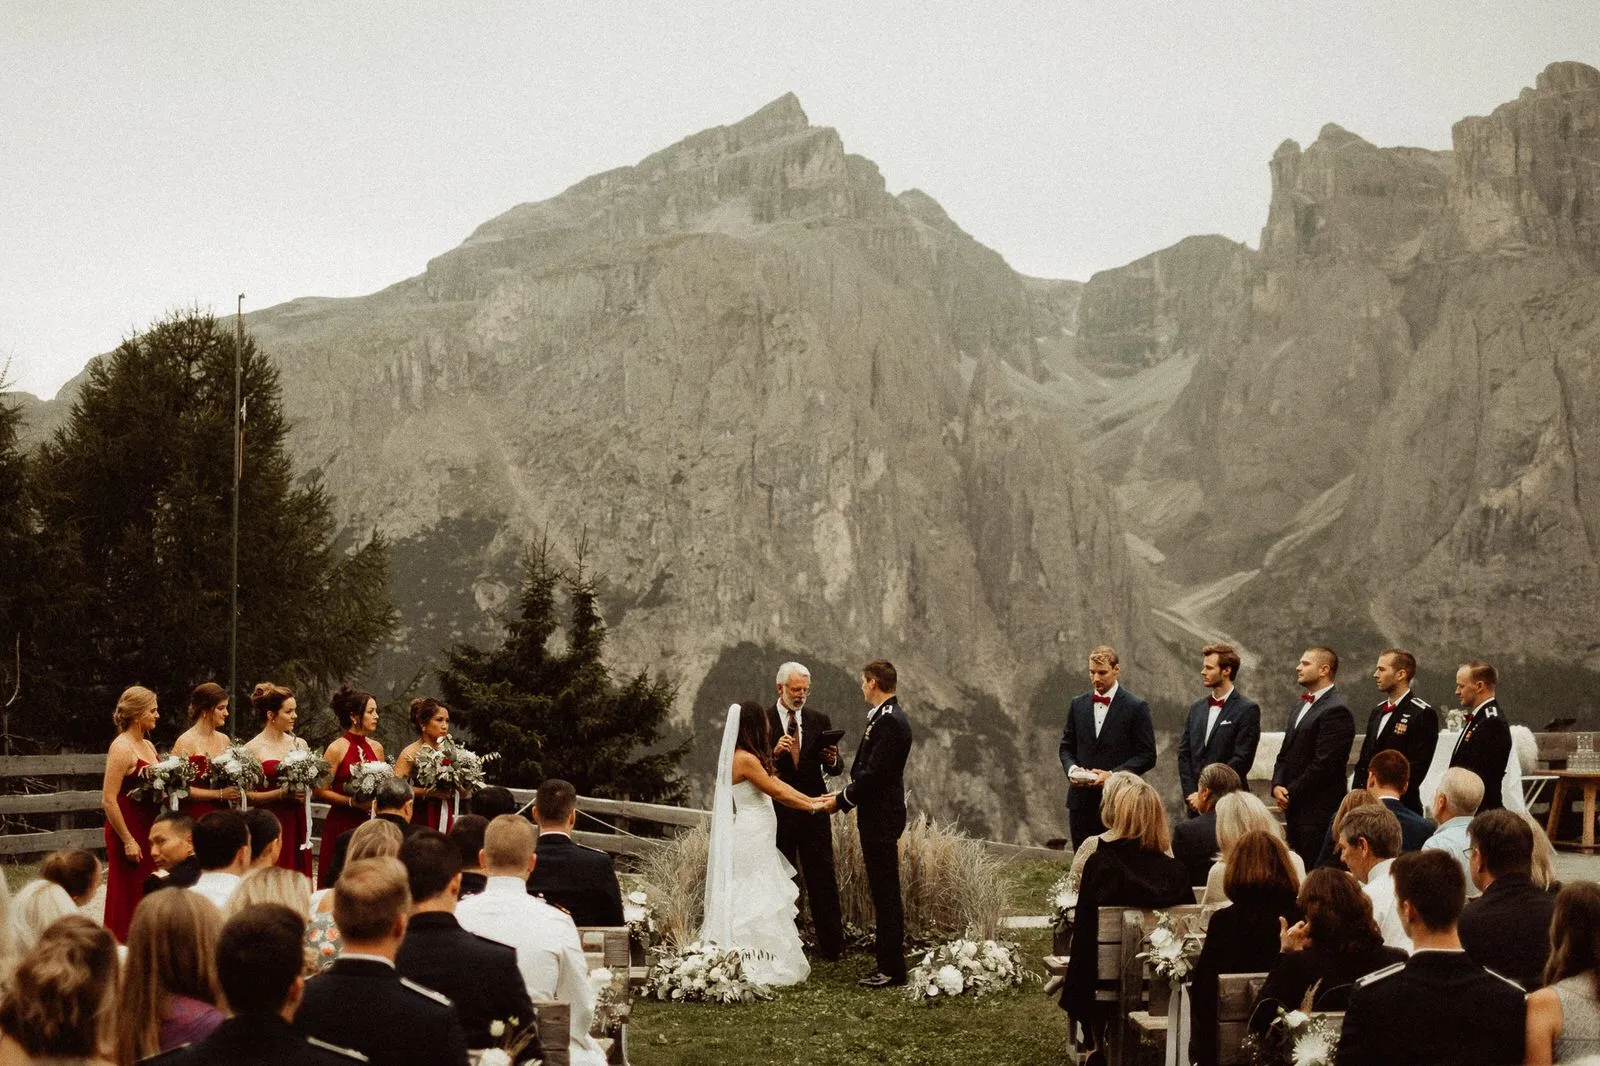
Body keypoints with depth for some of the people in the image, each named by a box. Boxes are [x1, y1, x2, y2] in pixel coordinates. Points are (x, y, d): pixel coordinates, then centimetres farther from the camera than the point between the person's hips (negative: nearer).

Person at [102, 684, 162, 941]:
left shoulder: (148, 746, 12)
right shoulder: (121, 748, -13)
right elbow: (108, 800, -18)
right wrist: (128, 841, -19)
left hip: (148, 831, 8)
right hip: (129, 831, -8)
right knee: (128, 900, -2)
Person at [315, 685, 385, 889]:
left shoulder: (377, 748, 10)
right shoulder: (337, 749, -6)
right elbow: (321, 791, -8)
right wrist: (352, 802, -17)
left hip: (370, 824, 5)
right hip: (342, 824, -5)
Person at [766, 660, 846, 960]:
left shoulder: (820, 721, 7)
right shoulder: (763, 722, -2)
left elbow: (835, 769, 6)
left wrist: (833, 760, -17)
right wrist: (774, 753, -24)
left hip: (814, 812, 2)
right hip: (777, 812, -2)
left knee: (823, 880, 2)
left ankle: (832, 945, 5)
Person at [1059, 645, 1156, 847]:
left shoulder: (1136, 708, -3)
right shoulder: (1078, 705, 11)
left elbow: (1147, 755, -4)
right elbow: (1067, 747, 18)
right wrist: (1071, 768, -5)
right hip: (1081, 801, 4)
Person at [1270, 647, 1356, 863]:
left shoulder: (1336, 711, -12)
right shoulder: (1300, 709, 19)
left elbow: (1324, 763, -18)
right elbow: (1285, 754, 20)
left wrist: (1291, 792, -12)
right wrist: (1277, 786, 2)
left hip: (1319, 812, -9)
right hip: (1295, 809, 9)